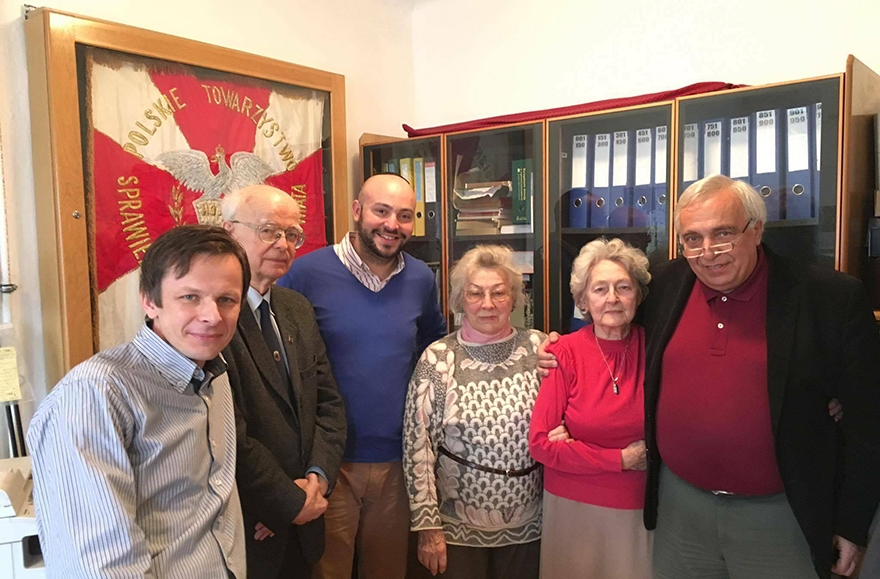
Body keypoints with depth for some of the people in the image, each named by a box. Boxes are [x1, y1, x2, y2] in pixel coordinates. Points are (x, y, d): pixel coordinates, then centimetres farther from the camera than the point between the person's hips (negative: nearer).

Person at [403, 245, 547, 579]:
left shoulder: (537, 347, -5)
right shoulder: (438, 358, -11)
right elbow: (417, 445, -9)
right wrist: (427, 526, -9)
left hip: (526, 525, 2)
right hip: (458, 528, -2)